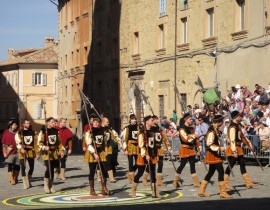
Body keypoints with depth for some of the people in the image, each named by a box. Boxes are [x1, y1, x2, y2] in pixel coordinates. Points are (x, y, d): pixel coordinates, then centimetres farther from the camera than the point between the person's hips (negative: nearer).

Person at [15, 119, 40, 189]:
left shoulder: (33, 133, 11)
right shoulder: (19, 133, 0)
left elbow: (35, 143, 11)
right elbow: (18, 142, -10)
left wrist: (37, 153, 7)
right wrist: (21, 148, -28)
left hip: (31, 152, 4)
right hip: (22, 152, -4)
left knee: (31, 167, 8)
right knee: (23, 167, -8)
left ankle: (29, 181, 28)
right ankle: (25, 184, -5)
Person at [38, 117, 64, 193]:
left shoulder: (56, 131, 11)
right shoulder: (43, 131, -6)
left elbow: (59, 142, 18)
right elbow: (39, 143, -9)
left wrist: (61, 150, 12)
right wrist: (44, 147, -26)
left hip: (54, 152, 5)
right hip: (46, 153, -5)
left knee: (52, 169, 7)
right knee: (48, 168, -15)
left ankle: (51, 186, 17)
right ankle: (46, 185, 1)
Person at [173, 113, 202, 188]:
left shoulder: (191, 128, 14)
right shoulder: (182, 129, -11)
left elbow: (195, 138, 15)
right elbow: (185, 139, -22)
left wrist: (199, 146, 4)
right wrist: (193, 136, -24)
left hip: (191, 149, 7)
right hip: (185, 149, -7)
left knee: (192, 165, 5)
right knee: (182, 165, -3)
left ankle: (196, 182, 6)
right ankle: (176, 181, 11)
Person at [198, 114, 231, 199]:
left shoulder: (216, 130, 11)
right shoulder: (212, 131, -19)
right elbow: (209, 144, -24)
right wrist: (219, 148, -29)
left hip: (215, 154, 10)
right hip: (213, 155, -10)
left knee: (211, 172, 14)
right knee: (221, 171, -10)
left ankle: (201, 191, 19)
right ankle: (222, 192, -7)